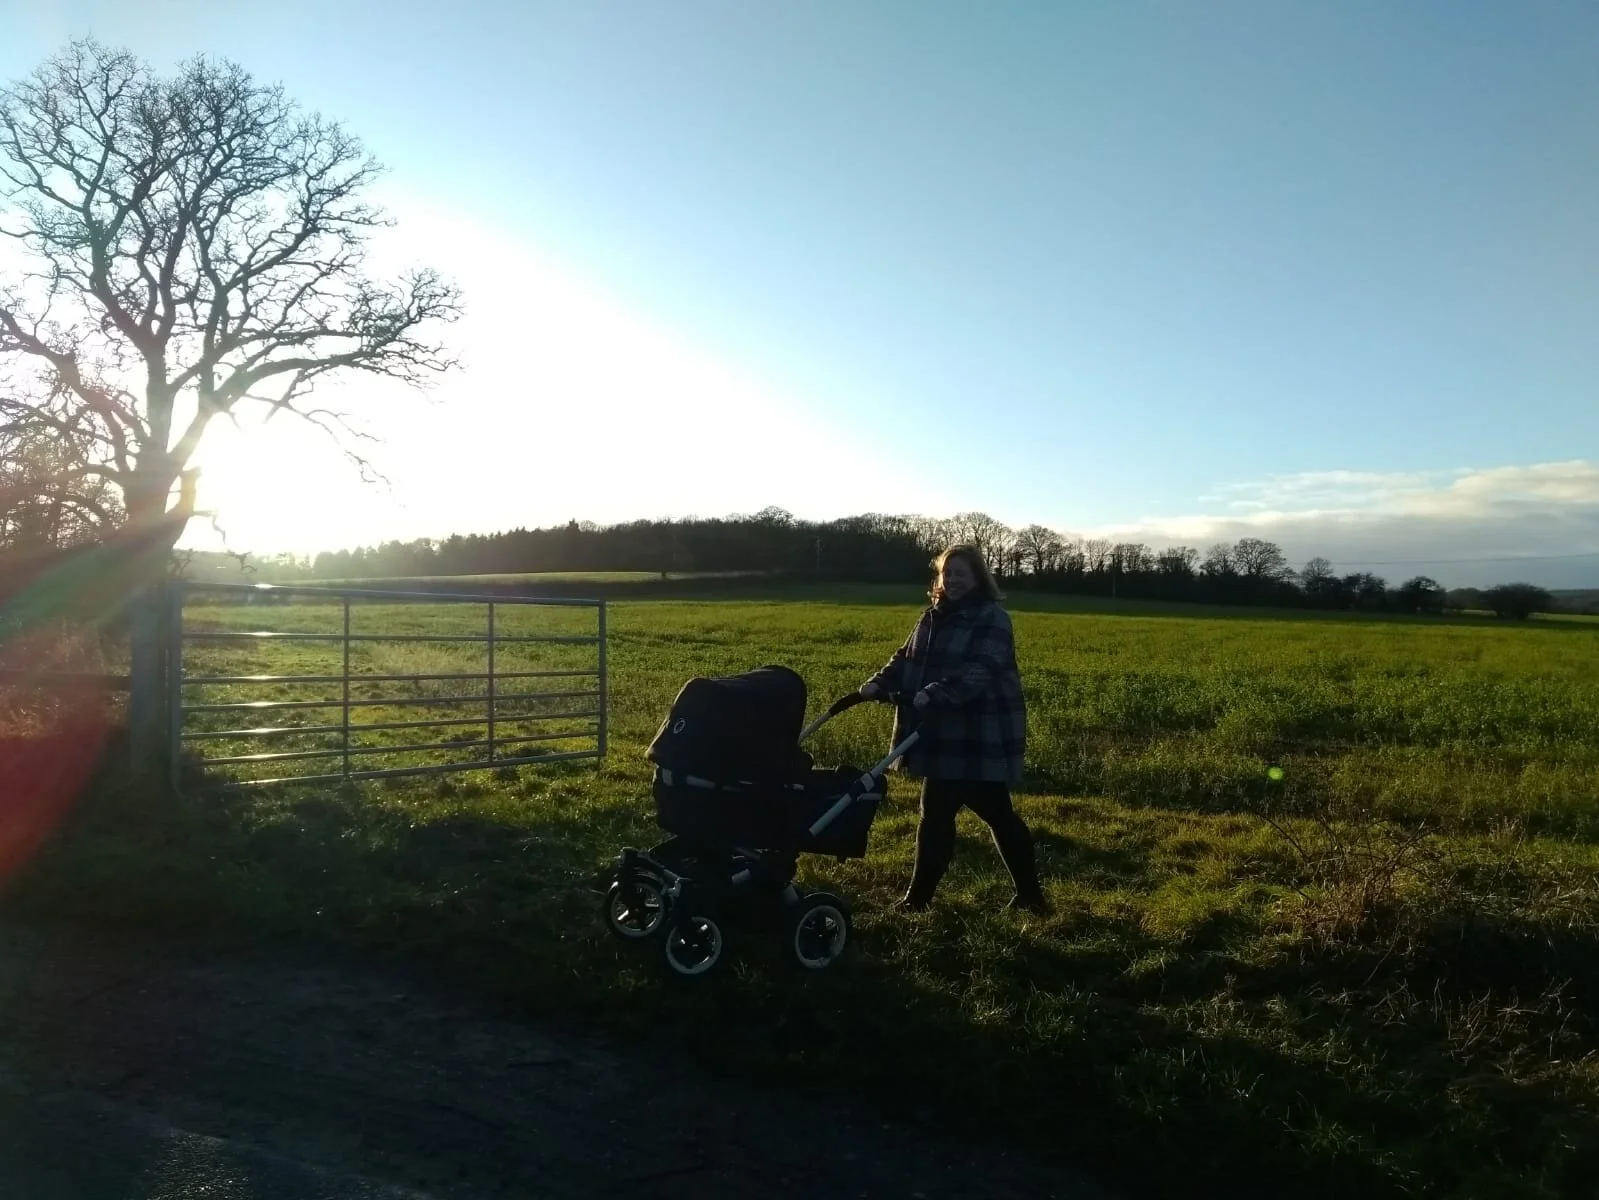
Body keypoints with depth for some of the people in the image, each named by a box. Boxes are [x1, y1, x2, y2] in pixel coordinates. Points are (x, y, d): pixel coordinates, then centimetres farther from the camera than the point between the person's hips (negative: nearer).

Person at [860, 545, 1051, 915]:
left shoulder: (992, 619, -13)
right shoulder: (933, 616, 13)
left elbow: (979, 671, -27)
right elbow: (906, 659, 11)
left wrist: (934, 694, -39)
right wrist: (879, 683, -8)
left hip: (982, 738, -7)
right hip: (942, 735, 7)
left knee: (997, 814, 3)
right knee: (935, 814, 12)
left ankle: (1031, 894, 19)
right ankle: (919, 896, 21)